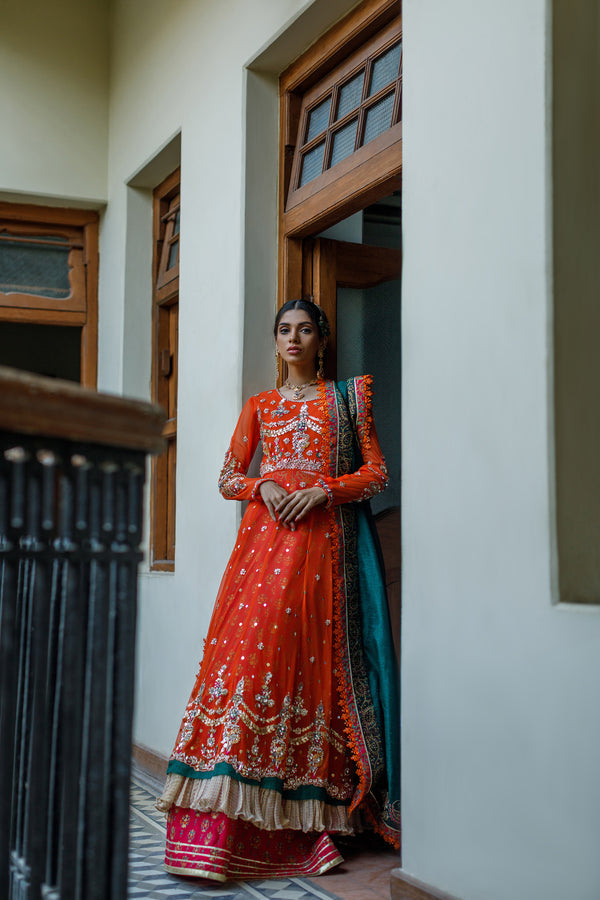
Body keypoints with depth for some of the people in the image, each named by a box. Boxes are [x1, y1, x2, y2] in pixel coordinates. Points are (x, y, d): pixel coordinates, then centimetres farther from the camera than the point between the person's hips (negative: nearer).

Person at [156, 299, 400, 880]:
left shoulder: (347, 397, 13)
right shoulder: (260, 406, 19)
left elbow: (376, 473, 6)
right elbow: (227, 478, 15)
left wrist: (322, 490, -10)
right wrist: (262, 487, -6)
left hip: (322, 538, -1)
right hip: (265, 533, 1)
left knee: (306, 658, -8)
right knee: (247, 648, -12)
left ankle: (302, 825, -2)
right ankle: (215, 831, -13)